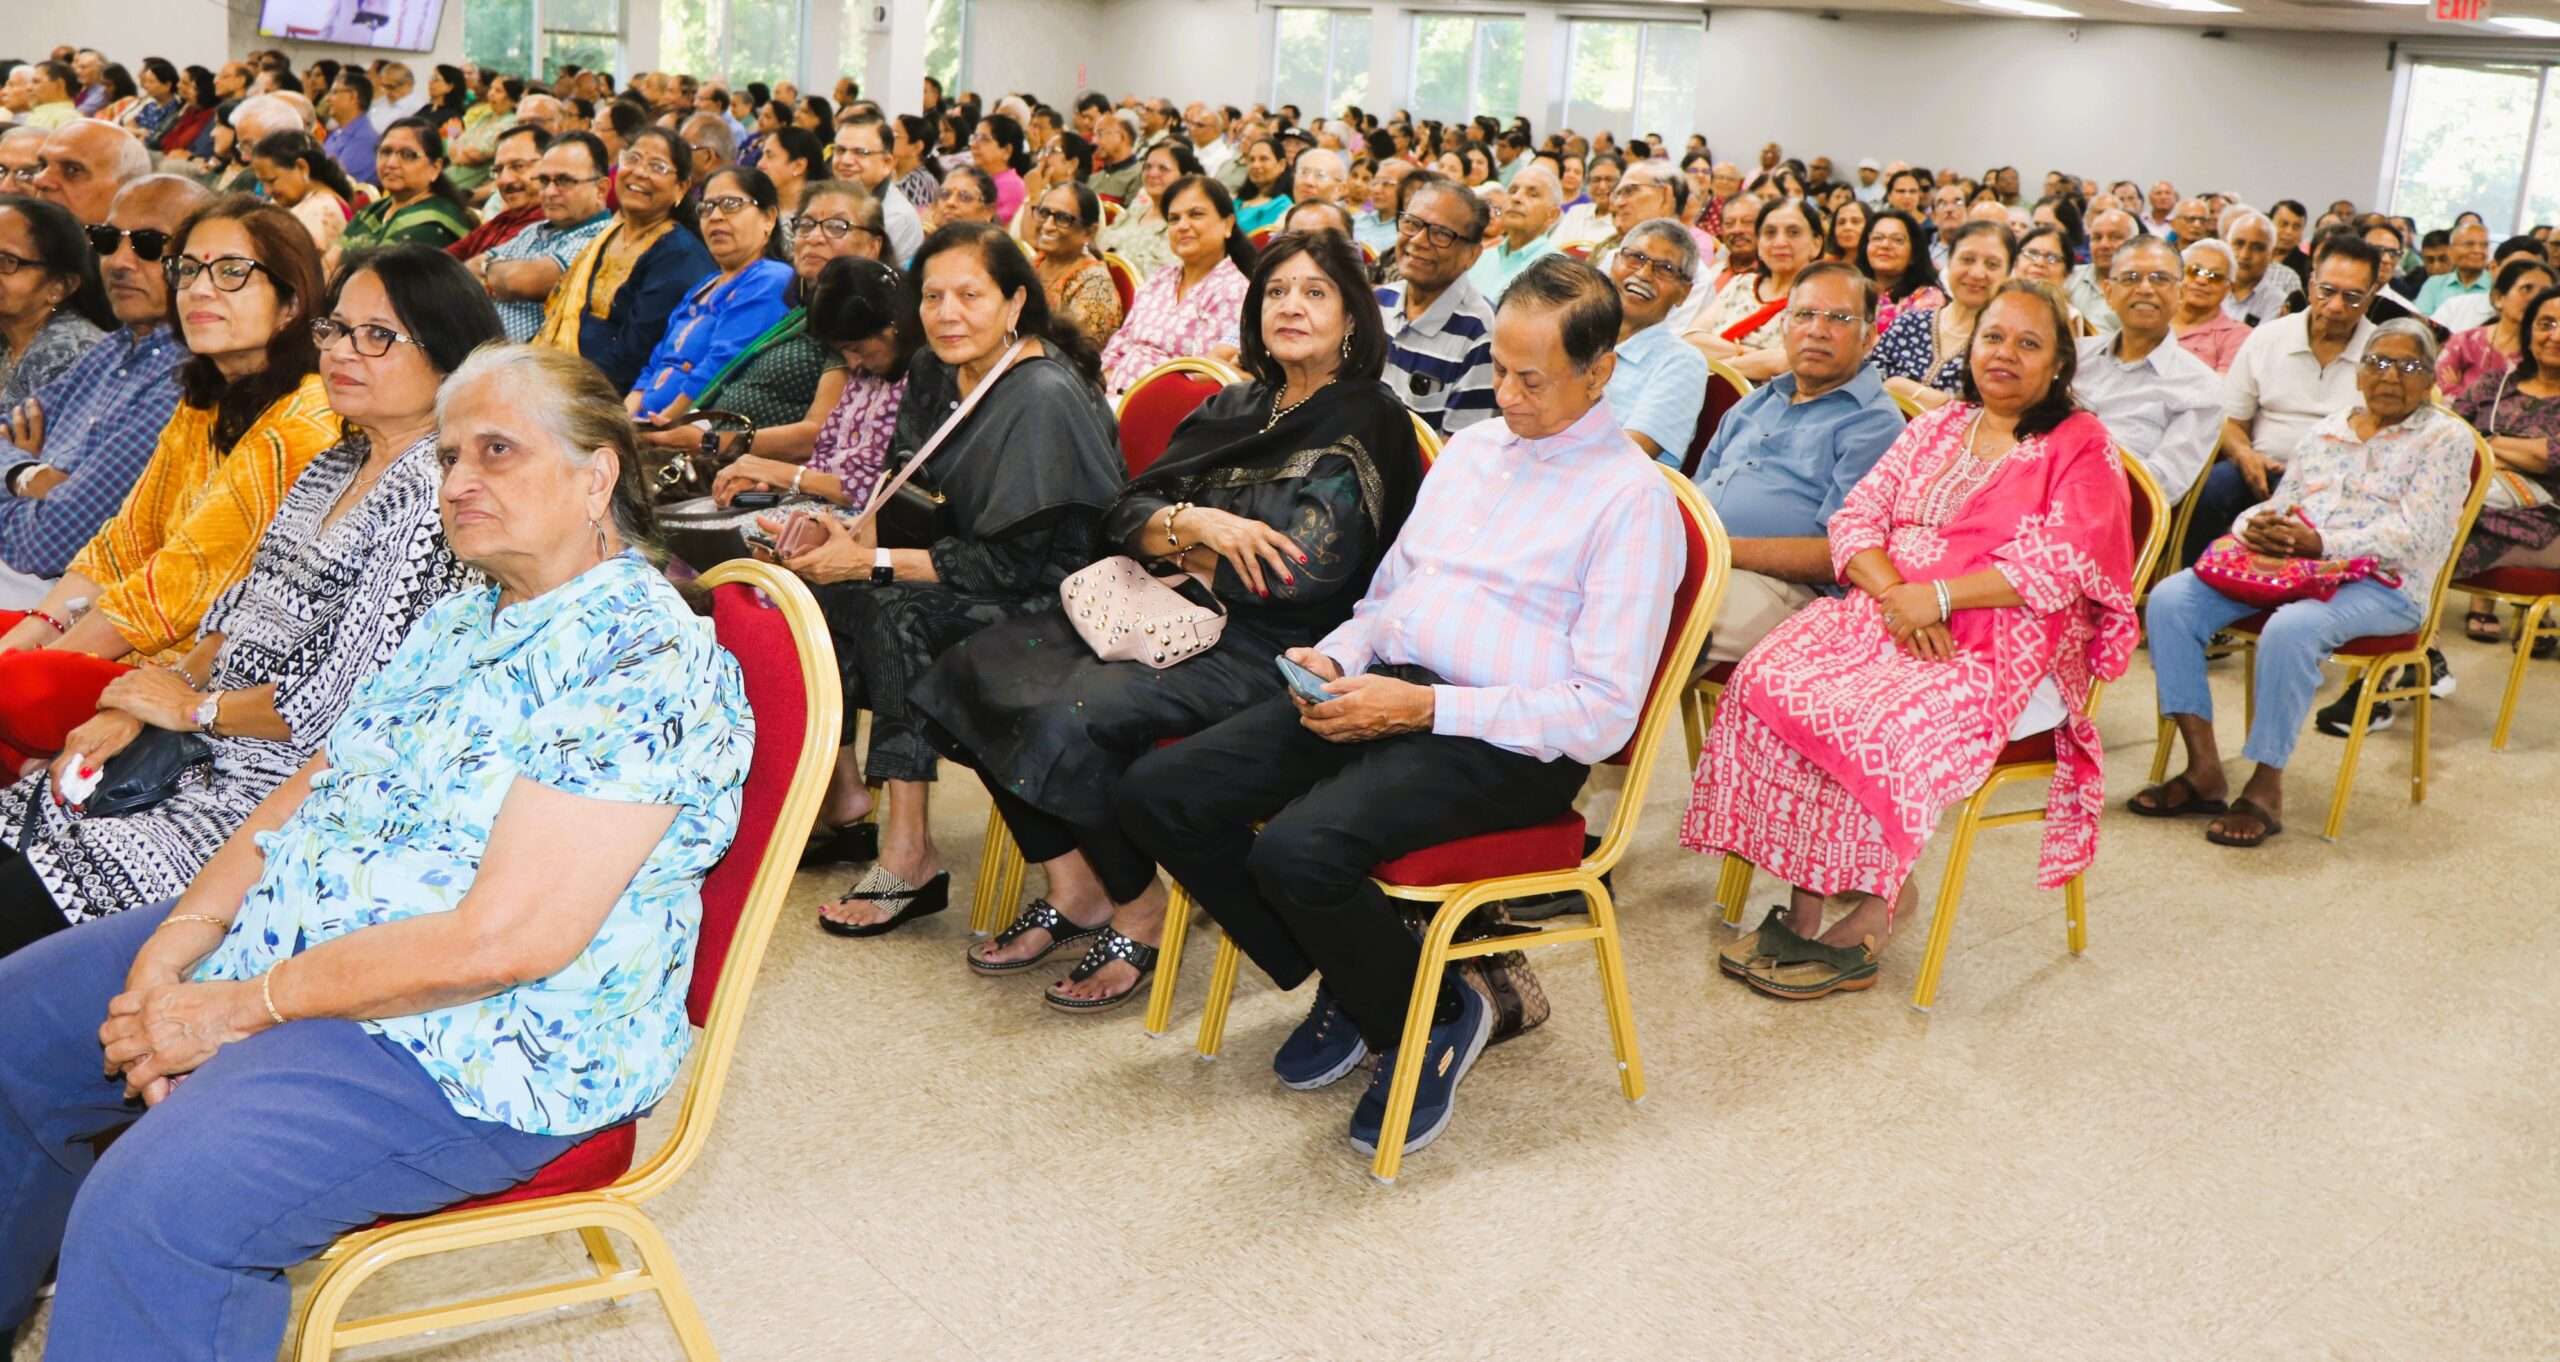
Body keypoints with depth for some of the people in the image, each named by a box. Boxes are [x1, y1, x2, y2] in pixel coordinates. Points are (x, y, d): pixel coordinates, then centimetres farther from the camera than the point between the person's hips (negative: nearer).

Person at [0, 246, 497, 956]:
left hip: (288, 789, -9)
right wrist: (132, 711, 2)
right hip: (203, 756, 9)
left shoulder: (436, 492, -17)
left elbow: (343, 698, -20)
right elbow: (239, 613, 17)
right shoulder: (335, 465, 13)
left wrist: (192, 706, -6)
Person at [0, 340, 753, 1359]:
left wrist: (244, 1007, -17)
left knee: (150, 1209, -29)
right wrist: (177, 942, -6)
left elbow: (503, 939, -25)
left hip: (476, 1045, -10)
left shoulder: (646, 658, -20)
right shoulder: (459, 622, 12)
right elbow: (306, 795, 12)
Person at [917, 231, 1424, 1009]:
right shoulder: (1238, 408, 16)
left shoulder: (1365, 424, -5)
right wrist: (1191, 523, -16)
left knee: (1075, 719, -28)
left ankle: (1138, 916, -7)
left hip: (1274, 652, -8)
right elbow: (1123, 517, 7)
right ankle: (1073, 888, 0)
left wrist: (1179, 552, -3)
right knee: (977, 673, -7)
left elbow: (1306, 572, -17)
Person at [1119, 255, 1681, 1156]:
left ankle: (1434, 1022, -1)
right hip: (1386, 686, 8)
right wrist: (1337, 658, 1)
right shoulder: (1471, 446, 18)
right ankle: (1344, 981, 9)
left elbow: (1603, 712, -13)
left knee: (1299, 850, -32)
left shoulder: (1632, 498, -6)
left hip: (1502, 743, -8)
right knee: (1158, 795, -8)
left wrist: (1422, 708, -18)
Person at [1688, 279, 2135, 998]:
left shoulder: (2081, 447, 4)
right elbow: (1857, 517, 10)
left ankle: (1874, 905, -14)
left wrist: (1937, 596, -18)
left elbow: (2058, 568, -10)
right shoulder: (1935, 428, 20)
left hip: (2007, 647, -5)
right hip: (1887, 613, 5)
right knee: (1768, 681, -23)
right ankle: (1806, 902, -21)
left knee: (1880, 722, -34)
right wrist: (1895, 593, -11)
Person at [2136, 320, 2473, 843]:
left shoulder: (2446, 437, 4)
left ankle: (2266, 789, -26)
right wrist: (2256, 524, -5)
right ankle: (2204, 770, -19)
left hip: (2382, 586, -6)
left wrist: (2322, 543, -21)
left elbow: (2414, 535, -9)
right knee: (2170, 600, -17)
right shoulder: (2325, 431, 23)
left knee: (2290, 629, -39)